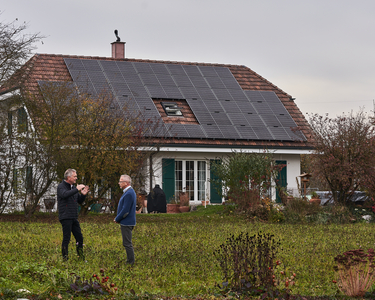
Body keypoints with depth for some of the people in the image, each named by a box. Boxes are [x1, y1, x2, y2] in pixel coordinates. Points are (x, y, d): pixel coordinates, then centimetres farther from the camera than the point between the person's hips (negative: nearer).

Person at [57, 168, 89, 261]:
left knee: (79, 237, 7)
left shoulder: (73, 187, 18)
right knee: (66, 239, -6)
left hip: (74, 218, 7)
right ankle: (65, 258, 1)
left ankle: (81, 257, 15)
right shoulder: (61, 186, -5)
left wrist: (83, 195, 2)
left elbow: (80, 201, 21)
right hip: (65, 217, -7)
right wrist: (76, 189, -26)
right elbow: (65, 194, -28)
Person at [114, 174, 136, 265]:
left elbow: (125, 210, -22)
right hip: (127, 222, 11)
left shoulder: (129, 194, -20)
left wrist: (117, 219, -10)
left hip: (127, 223, -11)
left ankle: (130, 261, -1)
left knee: (127, 243, -5)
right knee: (127, 243, 16)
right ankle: (130, 260, 22)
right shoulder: (129, 192, 14)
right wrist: (118, 218, 13)